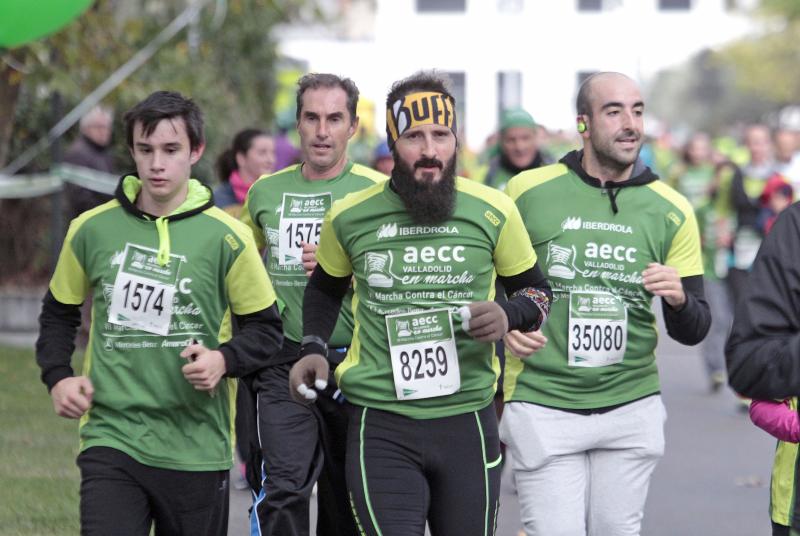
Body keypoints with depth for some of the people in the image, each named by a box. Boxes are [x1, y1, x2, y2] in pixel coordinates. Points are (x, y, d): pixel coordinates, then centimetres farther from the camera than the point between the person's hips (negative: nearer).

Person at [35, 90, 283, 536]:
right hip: (111, 438, 1)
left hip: (196, 447, 0)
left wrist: (224, 360, -15)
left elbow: (266, 328, 4)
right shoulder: (92, 230, 3)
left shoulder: (226, 238, -3)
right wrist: (58, 377, 4)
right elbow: (59, 312, 19)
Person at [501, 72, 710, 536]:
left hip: (632, 408, 2)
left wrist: (679, 298, -17)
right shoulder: (529, 191, -1)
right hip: (543, 405, -2)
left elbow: (693, 331, 5)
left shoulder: (671, 211, 4)